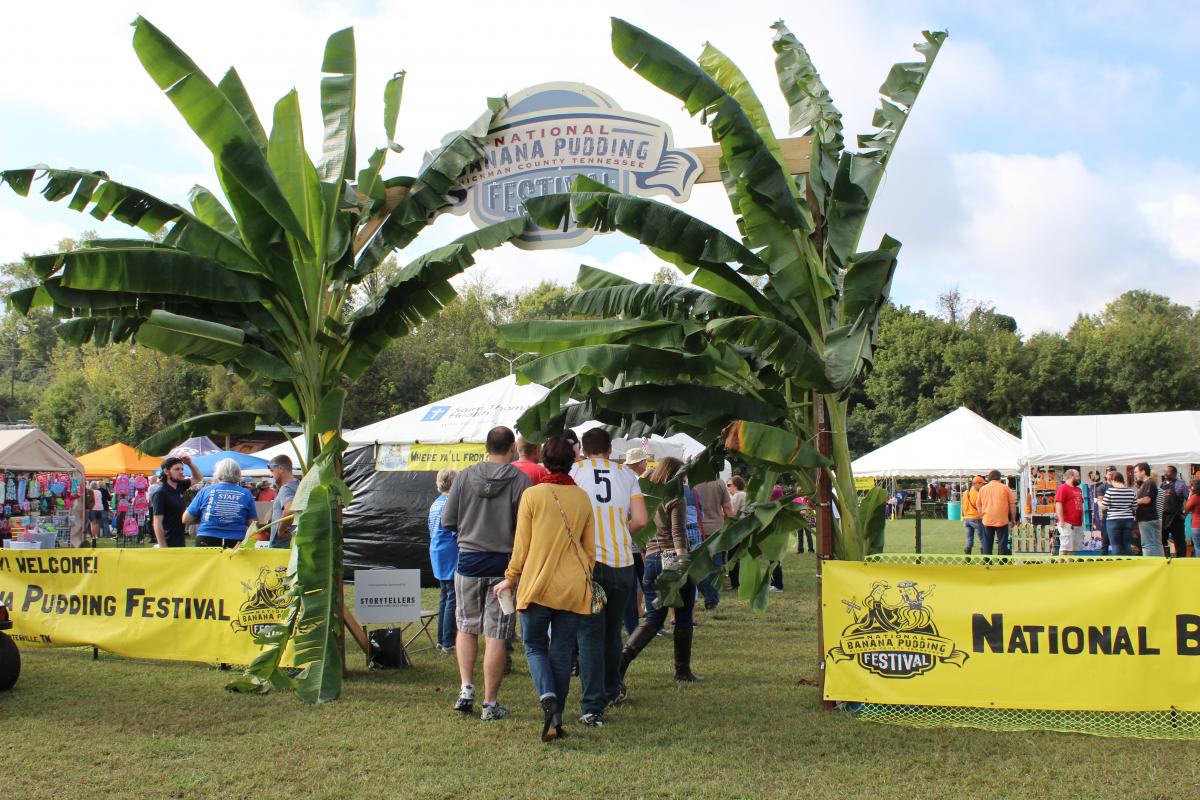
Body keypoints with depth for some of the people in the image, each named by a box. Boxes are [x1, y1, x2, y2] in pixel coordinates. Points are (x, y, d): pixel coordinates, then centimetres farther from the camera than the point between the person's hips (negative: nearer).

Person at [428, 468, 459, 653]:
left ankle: (442, 640, 19)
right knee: (453, 598, -6)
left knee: (444, 596, 15)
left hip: (437, 553, 10)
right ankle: (448, 643, -6)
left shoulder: (435, 504, 13)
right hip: (450, 555, -10)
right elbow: (457, 531, -19)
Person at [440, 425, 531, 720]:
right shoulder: (520, 480, -9)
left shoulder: (465, 477, -1)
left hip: (469, 560, 2)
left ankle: (466, 688, 8)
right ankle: (490, 703, 7)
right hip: (505, 563, -2)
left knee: (466, 627, 19)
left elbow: (447, 521, 2)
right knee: (496, 636, 3)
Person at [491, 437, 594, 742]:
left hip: (538, 583, -3)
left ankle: (548, 698, -14)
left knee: (535, 646, 10)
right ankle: (556, 718, 9)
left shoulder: (532, 495, -6)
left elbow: (522, 545, -3)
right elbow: (590, 548, 11)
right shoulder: (582, 498, 5)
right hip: (574, 587, 3)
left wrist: (511, 578, 9)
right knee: (561, 652, 8)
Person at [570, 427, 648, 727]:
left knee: (590, 635, -2)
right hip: (622, 562, 3)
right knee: (612, 631, 20)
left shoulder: (573, 470, 1)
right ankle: (612, 690, 37)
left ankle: (593, 707, -11)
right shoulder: (627, 474, 8)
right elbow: (640, 520, 0)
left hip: (587, 560, -3)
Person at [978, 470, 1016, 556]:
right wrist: (1013, 519, 9)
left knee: (987, 544, 9)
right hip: (1002, 520, -2)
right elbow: (1012, 504, 1)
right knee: (1002, 543, 2)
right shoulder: (1005, 488, 1)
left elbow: (979, 505, 12)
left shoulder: (983, 489, 8)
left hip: (987, 520, 2)